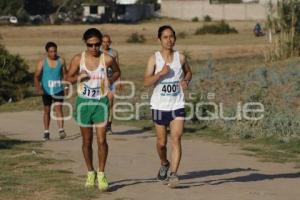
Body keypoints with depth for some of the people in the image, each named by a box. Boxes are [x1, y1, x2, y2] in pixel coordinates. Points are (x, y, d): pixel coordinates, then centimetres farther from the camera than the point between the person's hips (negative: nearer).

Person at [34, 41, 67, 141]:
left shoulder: (61, 61, -1)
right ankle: (46, 132, 20)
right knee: (47, 111, 10)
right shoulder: (42, 62, -7)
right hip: (46, 91, 0)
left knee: (58, 108, -15)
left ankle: (61, 130, -21)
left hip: (58, 90, 0)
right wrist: (38, 88, -24)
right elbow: (36, 76, -10)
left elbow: (64, 74, 10)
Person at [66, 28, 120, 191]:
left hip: (101, 102, -1)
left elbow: (117, 71, 15)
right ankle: (90, 173, 26)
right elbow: (68, 78, 4)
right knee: (87, 141, 11)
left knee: (101, 140, -8)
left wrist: (110, 80, -3)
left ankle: (101, 174, 7)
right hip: (83, 102, 1)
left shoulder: (107, 59, -5)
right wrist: (78, 77, -15)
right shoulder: (78, 59, -4)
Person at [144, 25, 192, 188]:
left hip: (177, 105, 0)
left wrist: (186, 81, 0)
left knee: (176, 139, -14)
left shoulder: (180, 57, 2)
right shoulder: (154, 58, -4)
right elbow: (146, 82, -11)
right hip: (159, 106, 0)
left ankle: (173, 174, -16)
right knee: (161, 142, 10)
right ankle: (164, 163, 40)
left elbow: (188, 72, 22)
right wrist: (161, 73, -25)